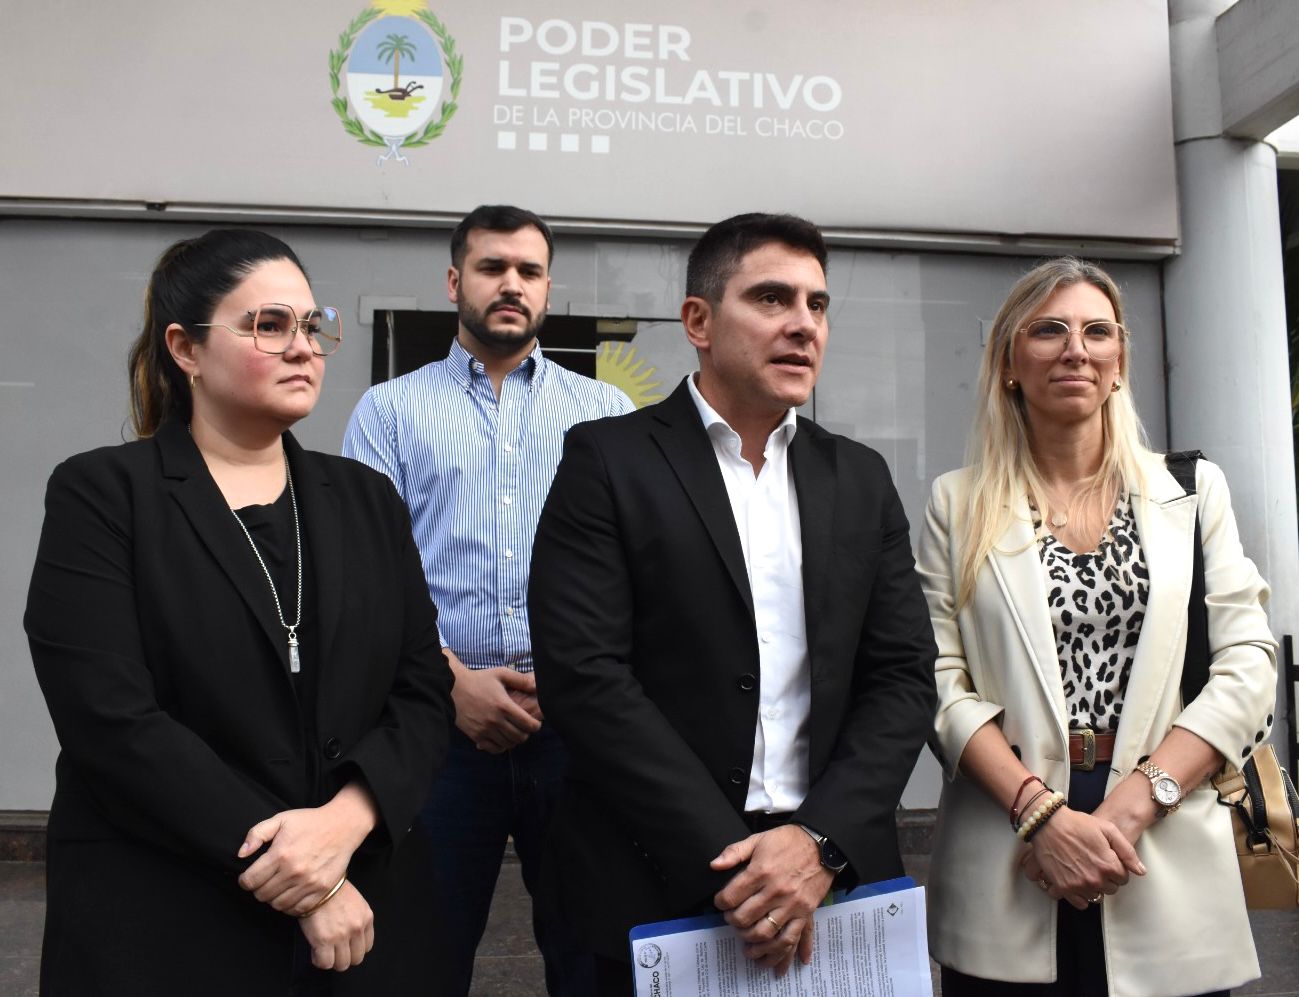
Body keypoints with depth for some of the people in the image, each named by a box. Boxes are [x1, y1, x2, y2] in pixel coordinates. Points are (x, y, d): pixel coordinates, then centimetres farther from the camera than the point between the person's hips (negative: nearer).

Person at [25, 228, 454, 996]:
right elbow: (112, 721, -15)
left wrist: (344, 819, -17)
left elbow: (423, 692, 1)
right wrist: (294, 885, -16)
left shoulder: (366, 499, 6)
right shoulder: (103, 495, -5)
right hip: (159, 935, -3)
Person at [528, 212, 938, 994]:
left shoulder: (861, 480, 7)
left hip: (836, 875, 4)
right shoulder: (609, 460, -6)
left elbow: (904, 675, 2)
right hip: (662, 888, -3)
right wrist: (727, 863, -17)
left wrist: (820, 841, -12)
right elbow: (584, 673, -14)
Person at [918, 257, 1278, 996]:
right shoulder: (959, 505, 2)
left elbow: (1247, 666, -1)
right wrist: (1041, 813, -15)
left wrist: (1134, 801, -11)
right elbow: (940, 681, -4)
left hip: (1170, 873, 1)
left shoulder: (1193, 491, 5)